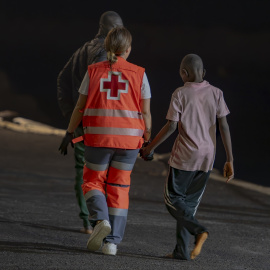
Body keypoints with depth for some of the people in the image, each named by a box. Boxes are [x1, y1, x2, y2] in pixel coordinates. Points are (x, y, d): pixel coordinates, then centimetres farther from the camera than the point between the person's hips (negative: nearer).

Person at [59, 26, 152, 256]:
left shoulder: (94, 71, 0)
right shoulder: (138, 74, 0)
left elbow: (80, 107, 2)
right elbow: (145, 112, 0)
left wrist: (69, 134, 12)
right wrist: (148, 142, 10)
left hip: (99, 136, -1)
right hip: (129, 138, 1)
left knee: (93, 181, 14)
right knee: (119, 188, 10)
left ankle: (101, 219, -14)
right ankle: (112, 241, 6)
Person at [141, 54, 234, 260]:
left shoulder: (181, 94, -7)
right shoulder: (216, 93, 3)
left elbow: (171, 127, -9)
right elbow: (224, 127, -1)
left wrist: (149, 148, 2)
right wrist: (230, 160, 1)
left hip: (185, 156, -4)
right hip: (207, 158, 4)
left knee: (173, 199, 5)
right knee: (190, 203, 13)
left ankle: (198, 230, -17)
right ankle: (182, 251, 9)